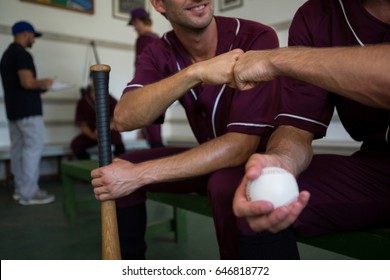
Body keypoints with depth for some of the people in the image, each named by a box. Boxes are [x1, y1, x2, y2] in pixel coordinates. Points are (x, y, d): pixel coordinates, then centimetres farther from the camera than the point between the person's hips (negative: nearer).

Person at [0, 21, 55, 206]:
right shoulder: (22, 54, -13)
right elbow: (27, 83, -24)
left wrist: (38, 86, 16)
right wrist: (43, 83, -6)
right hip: (28, 110, -10)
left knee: (18, 148, 9)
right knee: (33, 147, -8)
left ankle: (20, 189, 14)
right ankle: (29, 193, -7)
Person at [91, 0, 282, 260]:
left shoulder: (257, 38, -23)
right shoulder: (160, 53, -8)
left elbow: (242, 144, -29)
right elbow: (124, 118, -25)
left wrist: (140, 175, -30)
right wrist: (196, 73, -41)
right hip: (213, 158, 4)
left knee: (226, 184, -36)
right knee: (116, 173, -8)